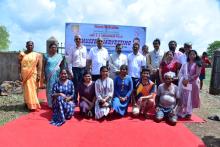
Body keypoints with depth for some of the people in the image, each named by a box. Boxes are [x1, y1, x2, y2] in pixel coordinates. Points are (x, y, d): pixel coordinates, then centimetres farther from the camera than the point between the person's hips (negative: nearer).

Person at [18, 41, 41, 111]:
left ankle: (33, 104, 17)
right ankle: (31, 105, 8)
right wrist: (20, 74, -4)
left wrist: (39, 75, -7)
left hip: (33, 75, 0)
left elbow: (39, 65, 0)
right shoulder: (22, 54, 4)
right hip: (25, 75, 0)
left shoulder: (36, 55, 4)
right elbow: (19, 65, 3)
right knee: (27, 89, 1)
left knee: (33, 89, 5)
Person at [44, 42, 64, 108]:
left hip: (57, 75, 0)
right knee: (49, 89, 3)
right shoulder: (46, 56, 5)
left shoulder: (59, 56, 5)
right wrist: (45, 75, 0)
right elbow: (44, 66, 5)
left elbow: (62, 66, 5)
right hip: (49, 75, 0)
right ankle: (50, 104, 11)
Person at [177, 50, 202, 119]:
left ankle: (188, 113, 9)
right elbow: (180, 72, 6)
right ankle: (181, 113, 11)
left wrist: (188, 80, -15)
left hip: (192, 83, -3)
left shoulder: (197, 64, 0)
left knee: (190, 98, 1)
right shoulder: (185, 64, 10)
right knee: (183, 98, 4)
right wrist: (182, 80, -11)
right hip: (184, 83, 3)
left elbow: (197, 74, -9)